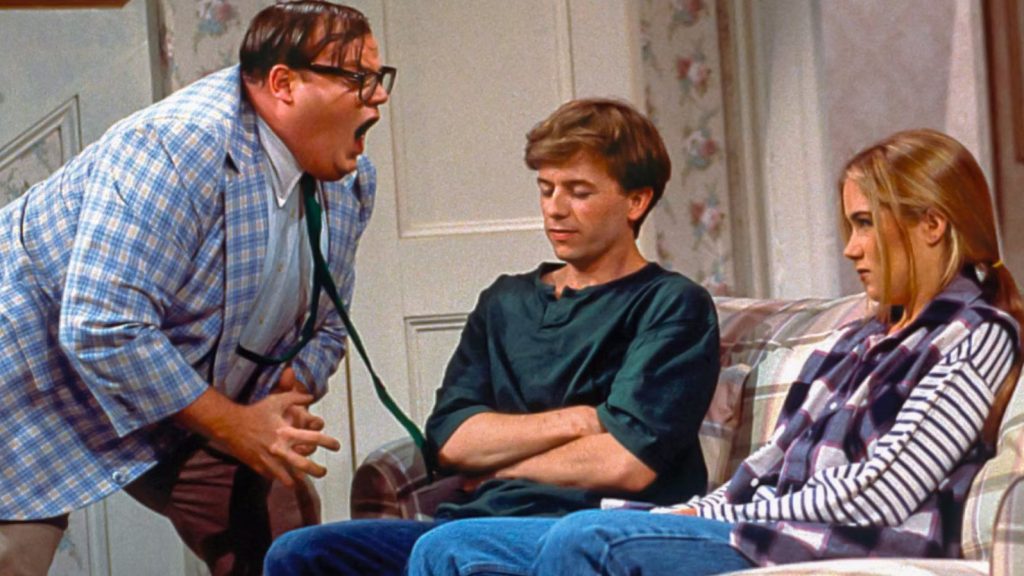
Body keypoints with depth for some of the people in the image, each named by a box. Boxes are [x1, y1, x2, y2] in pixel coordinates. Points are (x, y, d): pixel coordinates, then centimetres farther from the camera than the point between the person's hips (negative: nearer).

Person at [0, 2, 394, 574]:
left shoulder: (351, 183, -4)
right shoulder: (176, 147, -32)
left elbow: (323, 327, 9)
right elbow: (105, 330, -36)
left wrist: (289, 402, -14)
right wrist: (234, 426, -28)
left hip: (184, 398, 8)